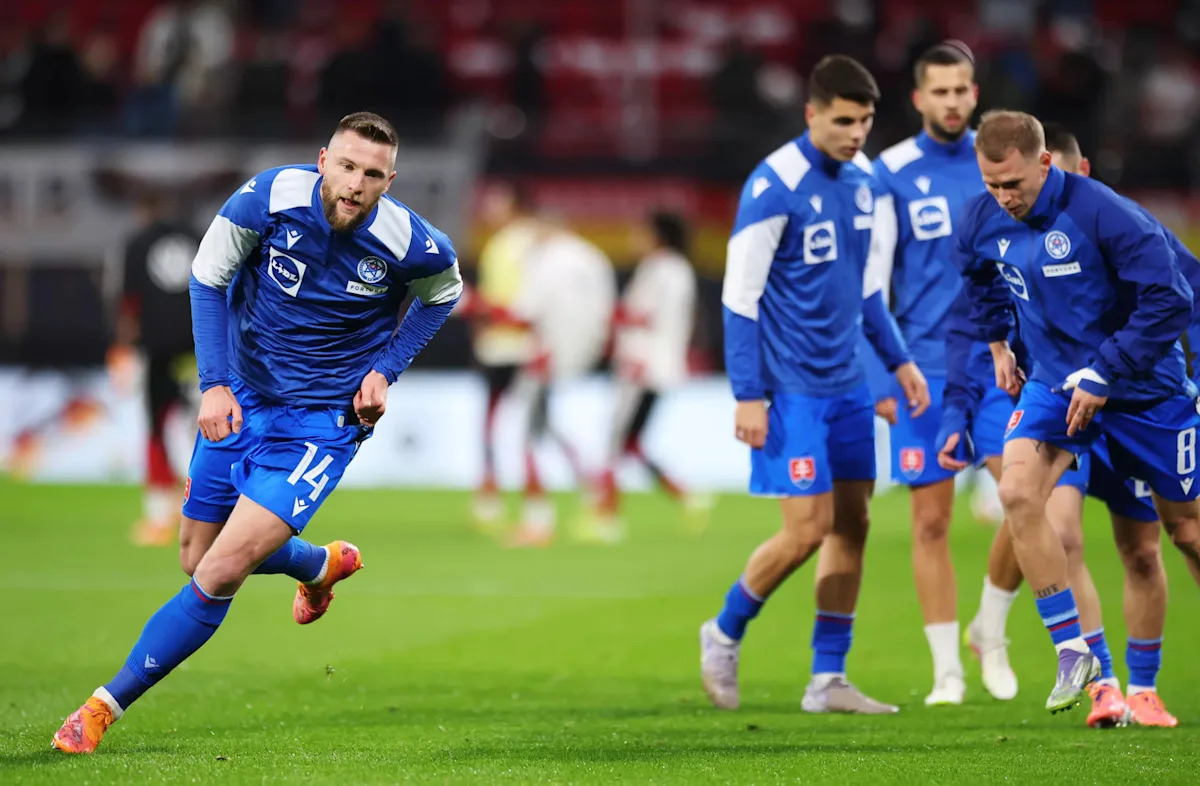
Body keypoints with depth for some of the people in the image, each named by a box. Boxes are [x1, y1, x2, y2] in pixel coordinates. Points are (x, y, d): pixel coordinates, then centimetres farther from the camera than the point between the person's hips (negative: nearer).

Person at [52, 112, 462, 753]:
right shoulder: (272, 196, -18)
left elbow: (444, 292, 6)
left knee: (220, 574, -16)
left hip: (322, 422, -4)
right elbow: (207, 278, -4)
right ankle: (324, 565, 46)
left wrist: (386, 369, -4)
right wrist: (214, 383, -13)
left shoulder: (409, 243, -18)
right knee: (197, 556, 16)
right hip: (241, 399, 4)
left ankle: (105, 707, -4)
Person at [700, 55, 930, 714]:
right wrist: (748, 396, -16)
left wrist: (899, 360, 15)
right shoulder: (774, 186, -15)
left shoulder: (865, 180, 8)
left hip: (846, 383, 7)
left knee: (851, 524, 5)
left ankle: (828, 680, 12)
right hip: (790, 387, -7)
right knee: (807, 529, -9)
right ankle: (724, 635, 14)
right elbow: (739, 296, -14)